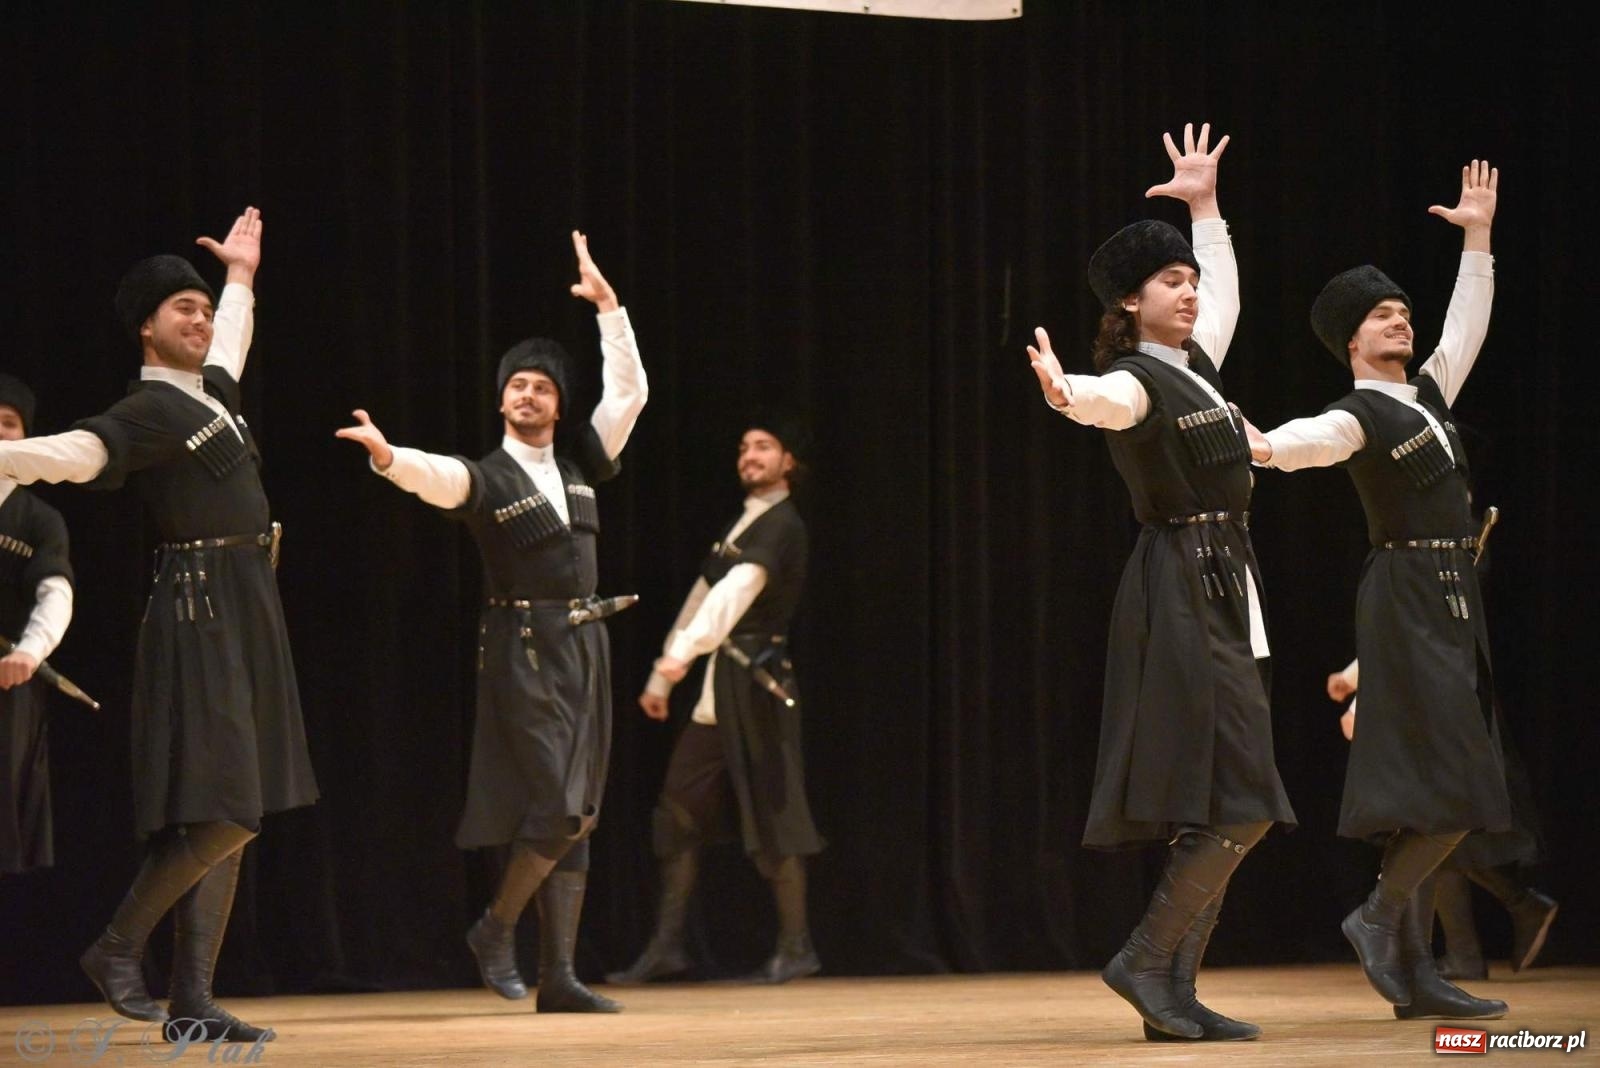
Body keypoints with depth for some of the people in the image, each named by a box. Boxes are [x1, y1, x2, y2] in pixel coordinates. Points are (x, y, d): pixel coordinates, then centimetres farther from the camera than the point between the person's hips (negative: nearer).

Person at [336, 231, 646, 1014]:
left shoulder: (579, 464, 14)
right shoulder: (484, 478, -2)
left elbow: (629, 392, 15)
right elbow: (435, 478, -23)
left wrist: (607, 305, 12)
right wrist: (387, 457, -44)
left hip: (584, 646, 6)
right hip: (522, 648, -6)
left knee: (576, 817, 3)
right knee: (559, 807, -16)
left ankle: (558, 978, 4)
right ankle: (495, 929, 4)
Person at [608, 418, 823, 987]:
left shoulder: (782, 526, -9)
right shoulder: (737, 527, 19)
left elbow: (738, 590, -25)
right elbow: (702, 597, 22)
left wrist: (683, 651, -39)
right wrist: (661, 679, 21)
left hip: (756, 682, -8)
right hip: (718, 686, 9)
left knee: (770, 812, -6)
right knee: (680, 807, 4)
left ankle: (796, 948, 1)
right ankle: (666, 945, 7)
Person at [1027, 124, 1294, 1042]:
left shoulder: (1196, 363, 16)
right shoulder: (1136, 380, -9)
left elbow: (1227, 297, 38)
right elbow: (1107, 400, -34)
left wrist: (1206, 205, 40)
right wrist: (1068, 396, -56)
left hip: (1229, 592, 9)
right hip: (1182, 593, -9)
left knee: (1218, 811, 4)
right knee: (1239, 803, -16)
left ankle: (1176, 993, 4)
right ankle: (1144, 960, -9)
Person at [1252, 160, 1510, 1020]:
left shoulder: (1427, 395, 16)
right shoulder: (1360, 416, -9)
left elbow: (1466, 329, 28)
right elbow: (1318, 436, -29)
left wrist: (1478, 239, 27)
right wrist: (1268, 446, -51)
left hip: (1455, 599, 8)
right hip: (1407, 598, -8)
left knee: (1434, 797, 4)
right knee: (1448, 784, -16)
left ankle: (1412, 971, 3)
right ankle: (1381, 915, -1)